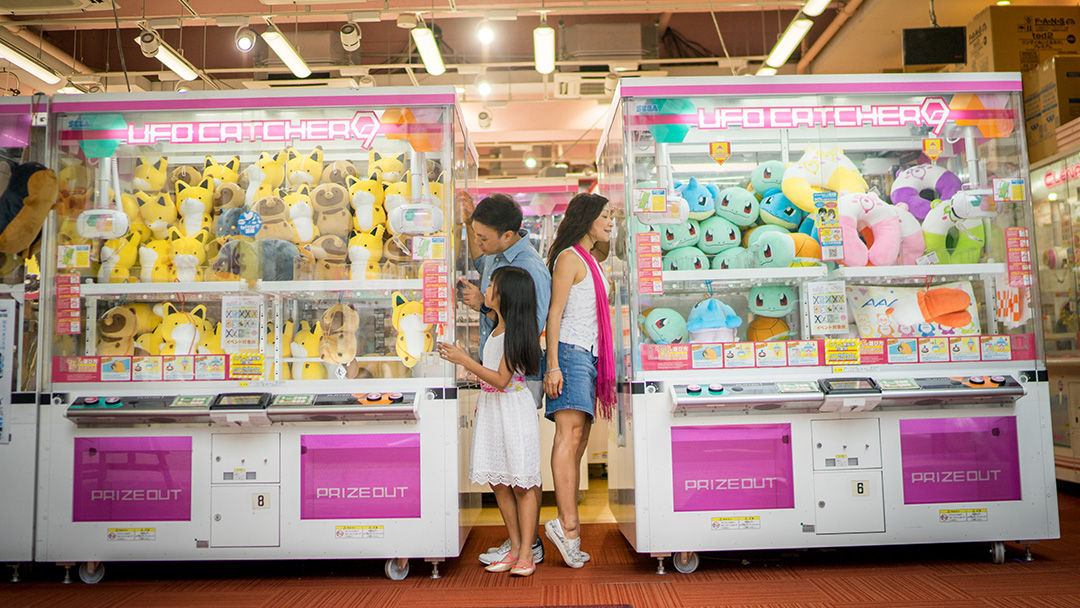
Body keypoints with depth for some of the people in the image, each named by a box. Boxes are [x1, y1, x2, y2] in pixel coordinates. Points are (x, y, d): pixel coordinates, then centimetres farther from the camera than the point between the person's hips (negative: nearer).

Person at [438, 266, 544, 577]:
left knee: (522, 483, 1)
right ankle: (515, 548, 22)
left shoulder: (514, 333, -16)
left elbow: (501, 379, -20)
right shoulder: (497, 328, 10)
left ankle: (526, 553, 9)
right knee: (498, 481, 11)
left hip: (513, 409, -9)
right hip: (491, 409, 9)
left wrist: (464, 360, -20)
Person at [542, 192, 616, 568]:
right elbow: (554, 313, -12)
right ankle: (567, 523, -26)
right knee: (569, 432, -20)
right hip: (570, 352, -9)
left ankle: (569, 535, 5)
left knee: (579, 442, 4)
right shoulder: (569, 258, -5)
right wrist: (553, 365, -18)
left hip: (589, 355, 9)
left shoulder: (591, 260, 22)